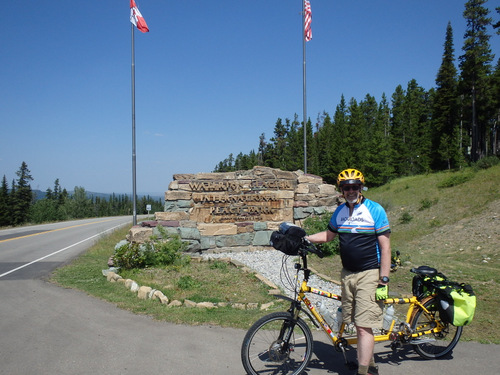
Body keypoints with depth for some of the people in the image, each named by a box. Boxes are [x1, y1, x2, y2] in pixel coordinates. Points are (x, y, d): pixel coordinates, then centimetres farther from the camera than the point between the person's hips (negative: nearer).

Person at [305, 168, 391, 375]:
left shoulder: (375, 210, -8)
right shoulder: (340, 211, 8)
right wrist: (304, 238, 7)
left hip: (369, 274, -5)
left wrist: (384, 281, -14)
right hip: (347, 273, 6)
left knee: (364, 327, -9)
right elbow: (329, 235, 22)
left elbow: (385, 247, -10)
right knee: (358, 325, 12)